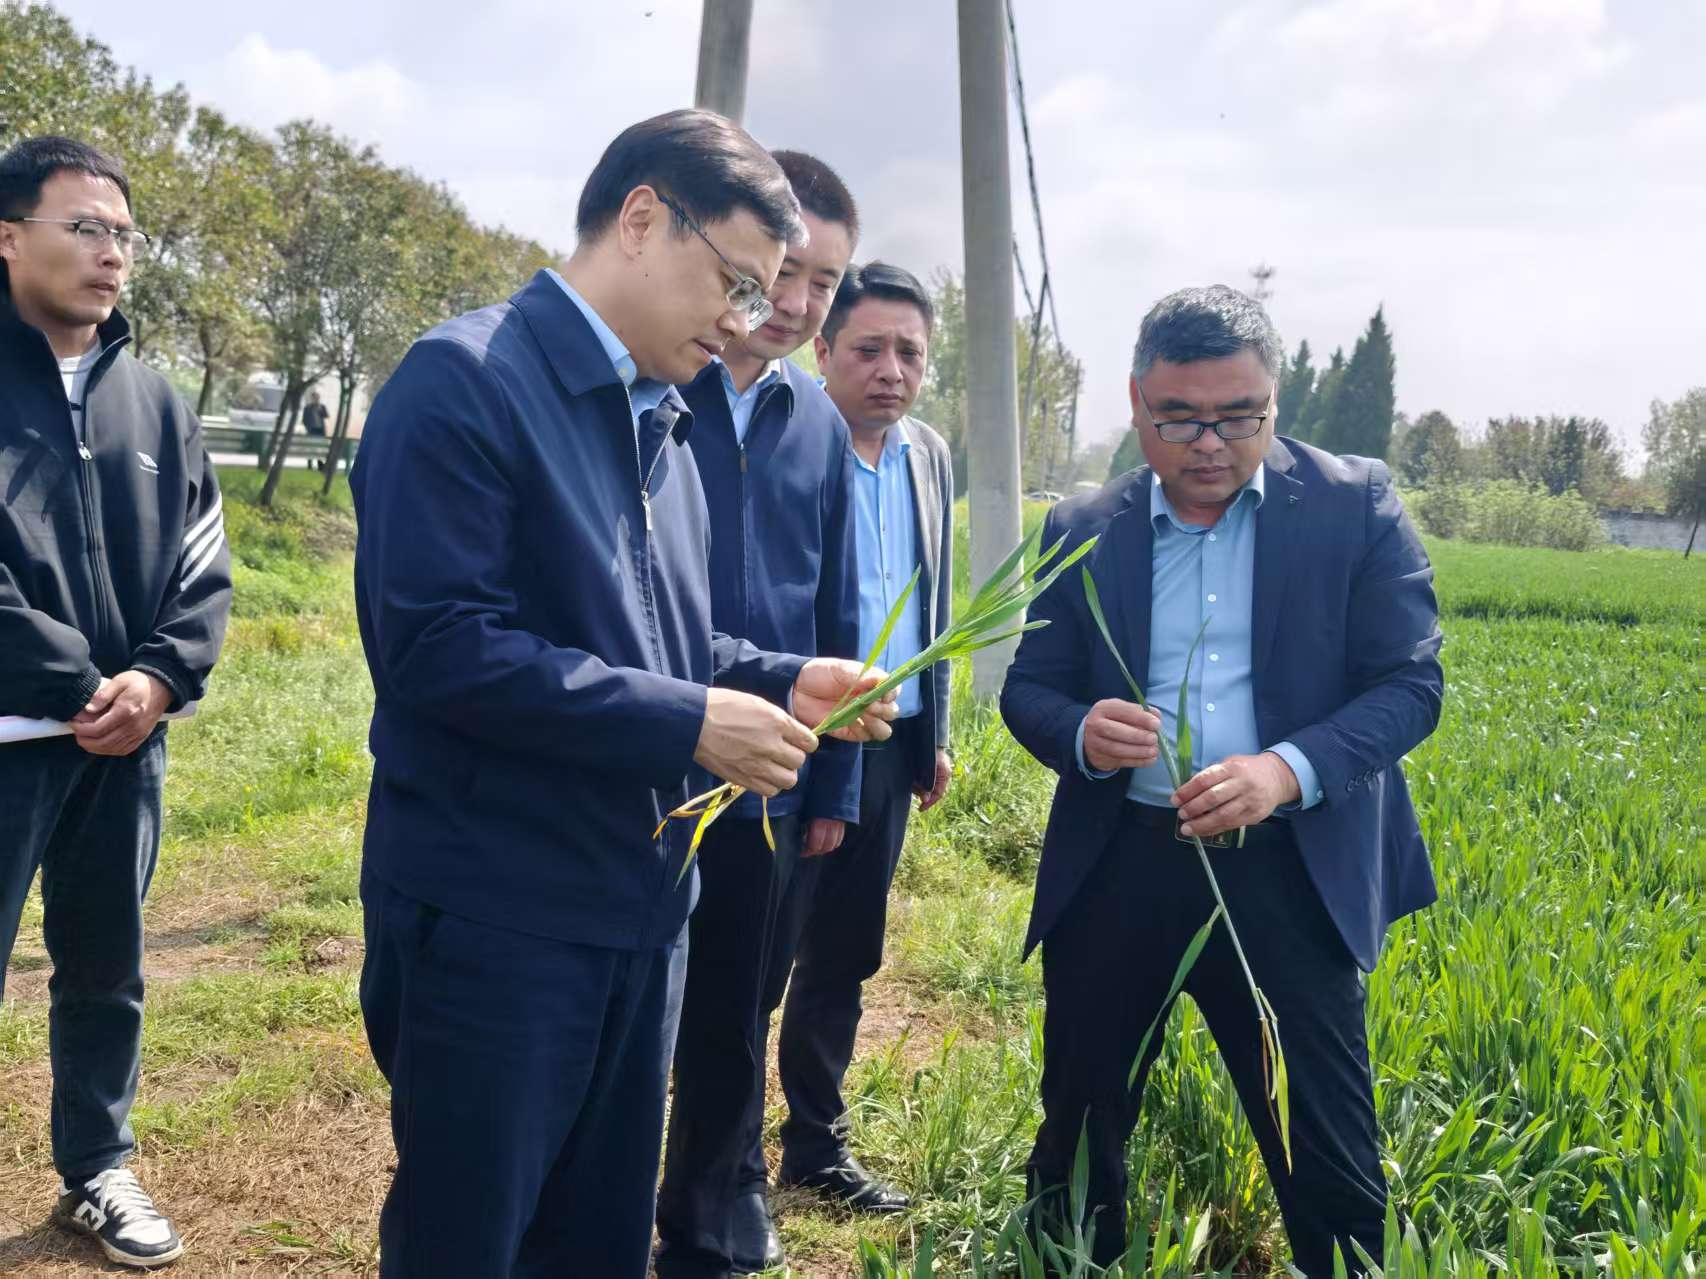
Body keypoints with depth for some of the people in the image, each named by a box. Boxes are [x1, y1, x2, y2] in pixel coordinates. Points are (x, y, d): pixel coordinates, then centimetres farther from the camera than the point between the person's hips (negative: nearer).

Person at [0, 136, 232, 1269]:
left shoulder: (154, 403, 9)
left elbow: (204, 570, 9)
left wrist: (156, 678, -7)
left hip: (124, 741, 5)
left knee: (107, 971, 16)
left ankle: (98, 1171, 33)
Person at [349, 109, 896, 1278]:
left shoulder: (662, 423, 13)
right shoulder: (465, 379, -14)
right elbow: (440, 643, -23)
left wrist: (784, 683, 2)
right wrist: (687, 723, -21)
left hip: (639, 904, 8)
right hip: (497, 917, -8)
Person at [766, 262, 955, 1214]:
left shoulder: (930, 456, 9)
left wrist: (935, 734, 16)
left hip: (891, 750, 7)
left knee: (845, 959, 16)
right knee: (757, 958, 3)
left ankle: (817, 1146, 30)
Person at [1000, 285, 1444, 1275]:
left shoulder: (1356, 504, -2)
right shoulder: (1081, 531, 4)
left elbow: (1411, 683, -6)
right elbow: (1028, 687, 7)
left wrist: (1289, 769, -23)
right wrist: (1082, 733, -18)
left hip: (1289, 871, -2)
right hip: (1116, 866, 2)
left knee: (1329, 1155, 5)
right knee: (1079, 1121, 14)